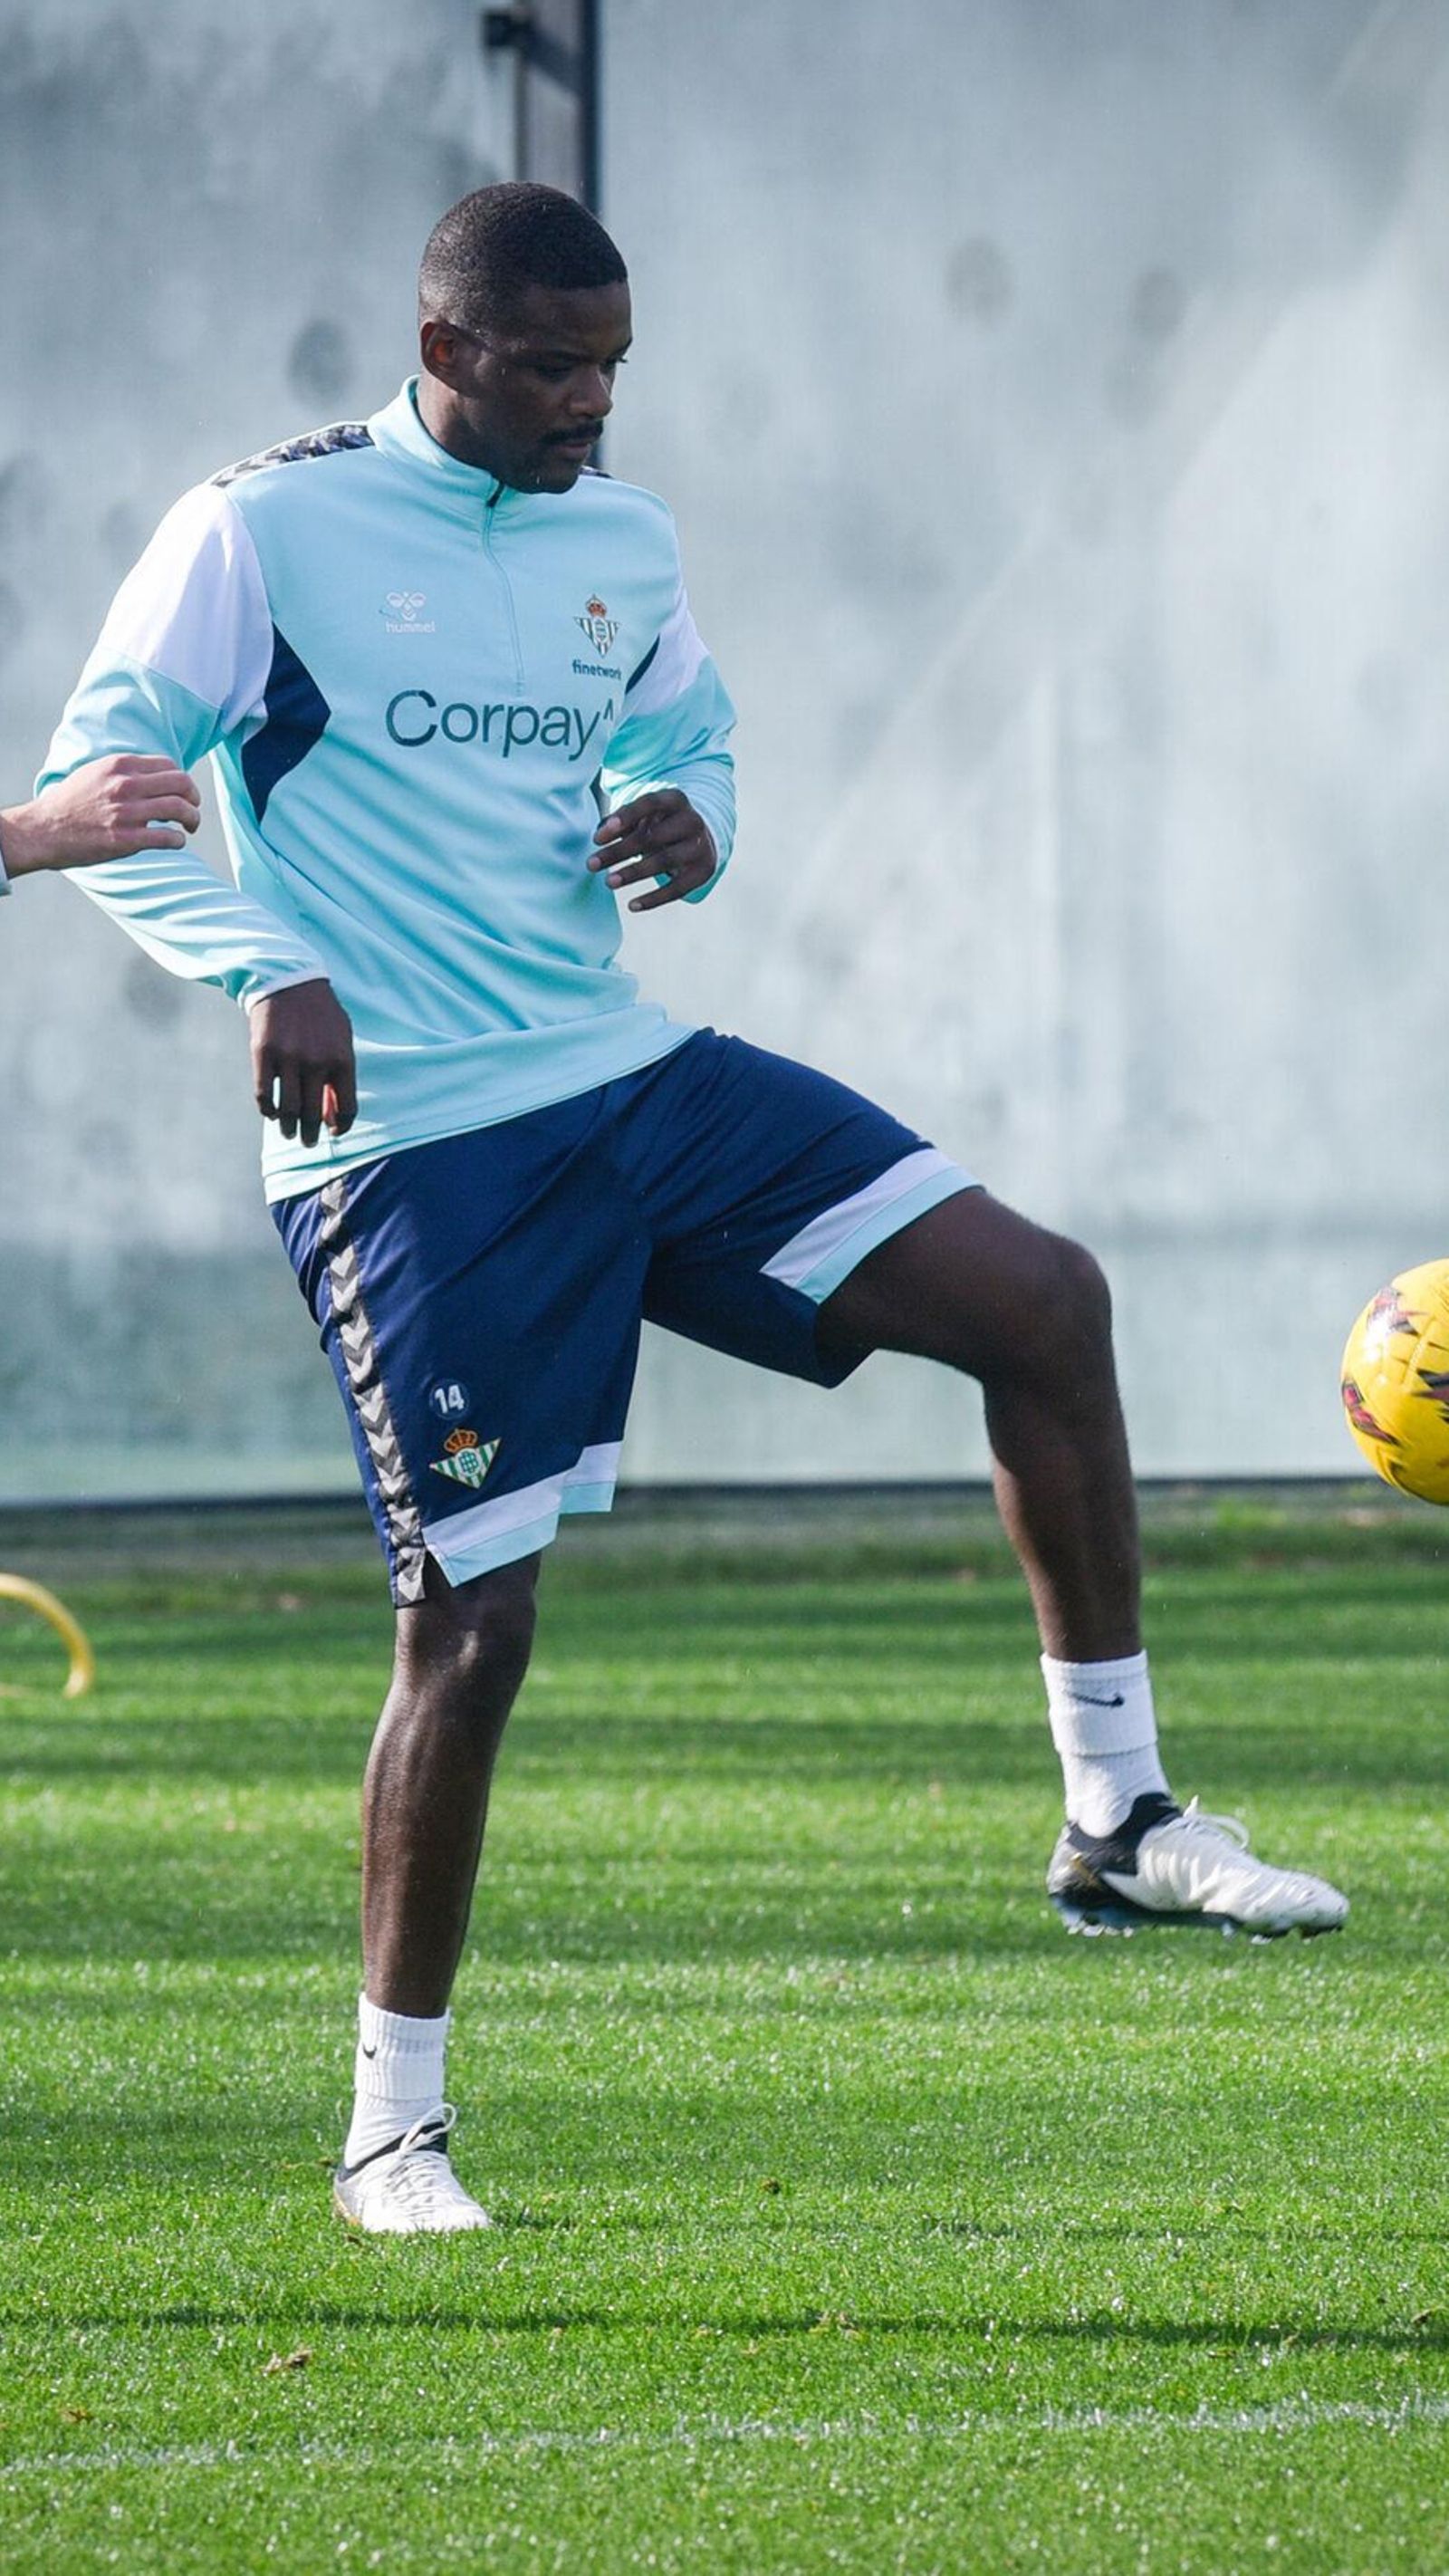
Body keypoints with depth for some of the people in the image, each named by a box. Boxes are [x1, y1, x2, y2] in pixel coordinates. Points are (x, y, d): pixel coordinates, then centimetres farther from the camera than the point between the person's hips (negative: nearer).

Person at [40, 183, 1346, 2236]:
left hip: (629, 1077, 6)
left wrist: (686, 821, 2)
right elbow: (104, 783, -7)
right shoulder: (267, 530, -7)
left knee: (1040, 1299, -5)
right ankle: (393, 2124, 7)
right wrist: (258, 969, -22)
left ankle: (1115, 1817, 4)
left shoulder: (623, 550, 10)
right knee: (474, 1619, -9)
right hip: (410, 1148, -6)